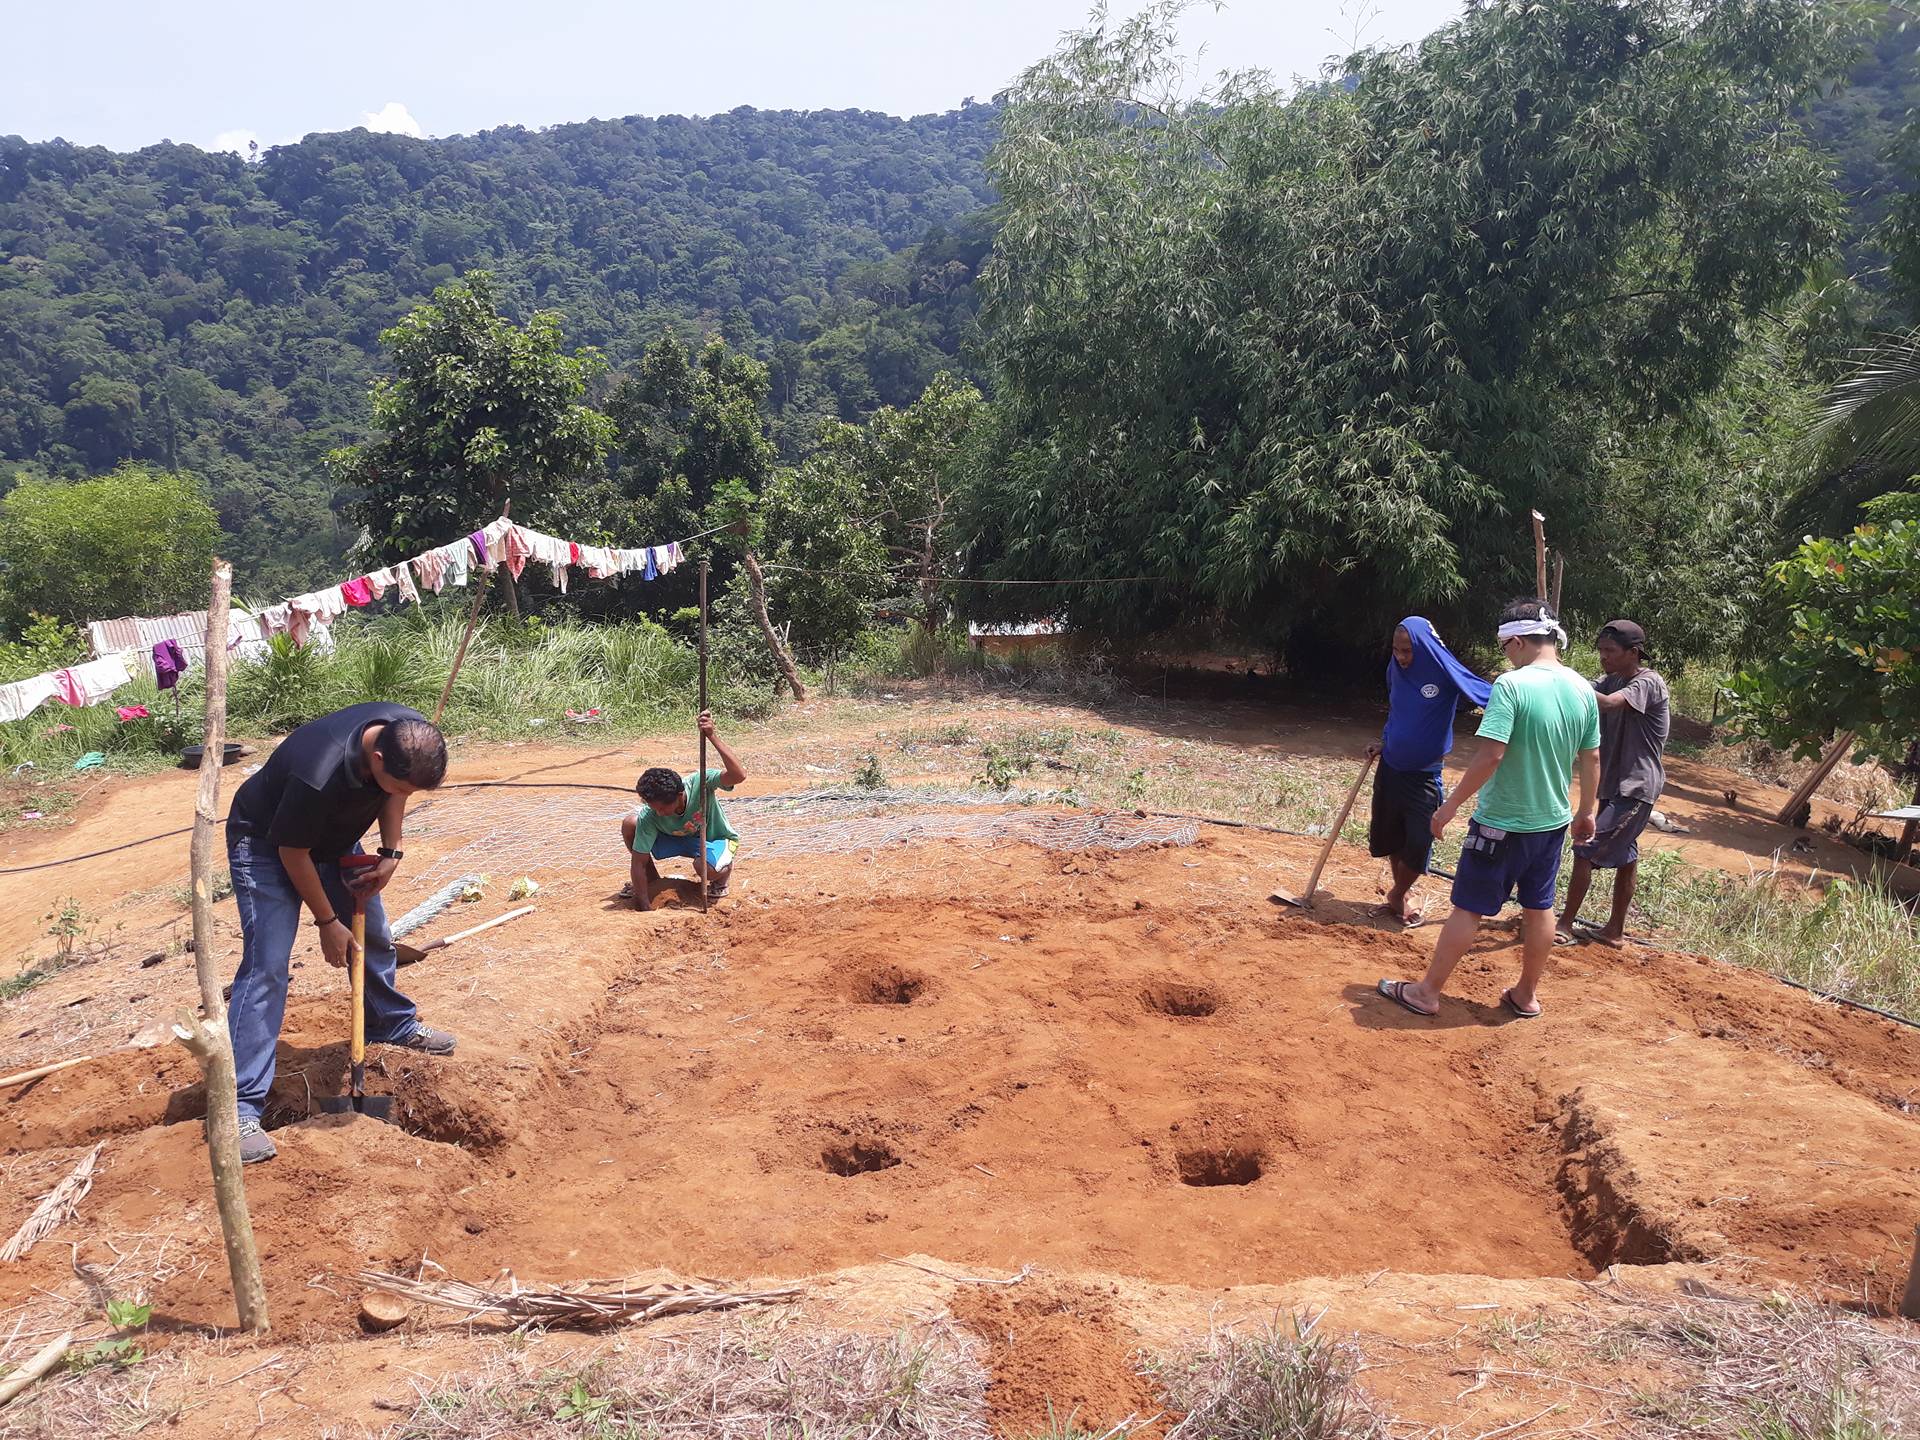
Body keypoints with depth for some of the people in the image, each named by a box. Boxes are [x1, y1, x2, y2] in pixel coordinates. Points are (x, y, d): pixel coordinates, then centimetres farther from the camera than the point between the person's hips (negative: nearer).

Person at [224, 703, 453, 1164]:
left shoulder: (408, 735, -25)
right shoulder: (319, 775, -43)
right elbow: (292, 852, -25)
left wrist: (390, 854, -10)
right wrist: (327, 922, -15)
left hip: (333, 837, 7)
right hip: (266, 845, -7)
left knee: (374, 934, 14)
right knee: (266, 965, -13)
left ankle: (392, 1024, 39)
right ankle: (241, 1107, -11)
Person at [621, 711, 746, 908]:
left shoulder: (699, 783, -35)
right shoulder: (649, 817, -28)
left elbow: (739, 775, -52)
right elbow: (639, 862, -24)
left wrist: (712, 737, -59)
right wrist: (645, 907, -29)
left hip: (716, 839, -3)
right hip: (678, 838, 4)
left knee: (708, 868, -39)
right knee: (629, 824, -20)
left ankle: (725, 870, 2)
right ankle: (655, 883, 2)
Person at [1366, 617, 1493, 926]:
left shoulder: (1447, 676, -16)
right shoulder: (1396, 672, 0)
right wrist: (1383, 743, 6)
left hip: (1423, 776, -5)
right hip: (1389, 769, 5)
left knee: (1418, 843, -6)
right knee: (1390, 837, 12)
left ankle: (1397, 896, 18)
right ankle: (1401, 896, 31)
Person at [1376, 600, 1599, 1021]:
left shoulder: (1511, 685, -21)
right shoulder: (1583, 690, 1)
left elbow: (1490, 754, -26)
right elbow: (1591, 758, 9)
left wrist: (1449, 807, -18)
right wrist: (1586, 811, 22)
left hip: (1502, 823, -6)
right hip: (1553, 822, 6)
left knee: (1468, 908, 3)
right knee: (1539, 909, 17)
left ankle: (1426, 992, 13)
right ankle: (1526, 995, 30)